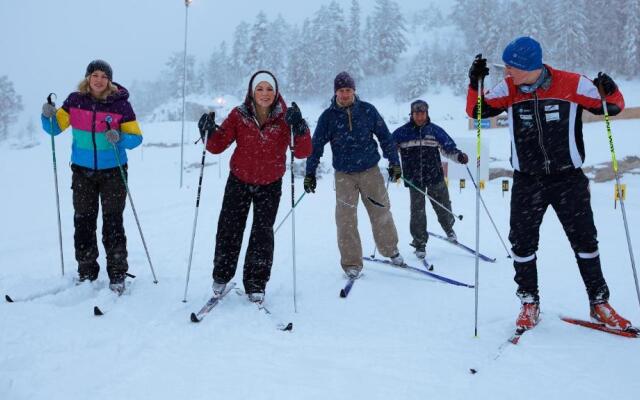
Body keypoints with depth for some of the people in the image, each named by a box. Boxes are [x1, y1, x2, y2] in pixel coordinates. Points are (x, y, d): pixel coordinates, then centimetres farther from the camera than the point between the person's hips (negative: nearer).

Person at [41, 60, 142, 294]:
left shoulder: (120, 103, -7)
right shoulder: (75, 101, 0)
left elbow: (136, 137, -5)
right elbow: (55, 127, 1)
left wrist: (119, 138, -24)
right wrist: (48, 115, -19)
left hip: (113, 171, -2)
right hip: (83, 171, 3)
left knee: (113, 223, -3)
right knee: (83, 222, 7)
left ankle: (117, 275, 7)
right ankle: (86, 272, 20)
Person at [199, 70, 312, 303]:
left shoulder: (285, 118, -10)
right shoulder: (238, 115, -9)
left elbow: (303, 153, -18)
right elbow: (217, 146, -6)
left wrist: (300, 128, -35)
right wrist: (209, 131, -26)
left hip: (270, 185, 0)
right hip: (239, 181, 0)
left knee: (263, 233, 2)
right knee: (229, 229, 2)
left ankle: (256, 284, 15)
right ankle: (221, 277, 23)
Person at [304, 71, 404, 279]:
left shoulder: (367, 110, -1)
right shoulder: (328, 117, -2)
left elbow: (385, 136, 5)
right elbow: (316, 145, 2)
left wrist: (394, 162, 5)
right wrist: (310, 173, -1)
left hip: (371, 171, 1)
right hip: (344, 175, 0)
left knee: (381, 213, 8)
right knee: (346, 220, -2)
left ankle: (391, 250, 30)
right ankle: (351, 263, 10)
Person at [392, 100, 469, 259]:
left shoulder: (435, 130, 3)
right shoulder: (402, 132, 0)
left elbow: (448, 148, 5)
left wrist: (459, 156, -13)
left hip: (435, 176, 1)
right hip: (414, 179, -1)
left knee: (443, 206, 10)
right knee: (417, 212, 0)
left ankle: (448, 228, 41)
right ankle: (419, 243, 14)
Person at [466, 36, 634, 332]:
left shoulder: (572, 84, -11)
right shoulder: (508, 89, -6)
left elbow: (612, 108, -1)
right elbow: (477, 111, -2)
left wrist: (609, 93, -23)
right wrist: (475, 83, -17)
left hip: (568, 178, -1)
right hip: (527, 182, 2)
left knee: (584, 241, 7)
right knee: (522, 243, 4)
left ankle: (600, 303, 23)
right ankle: (529, 302, 21)